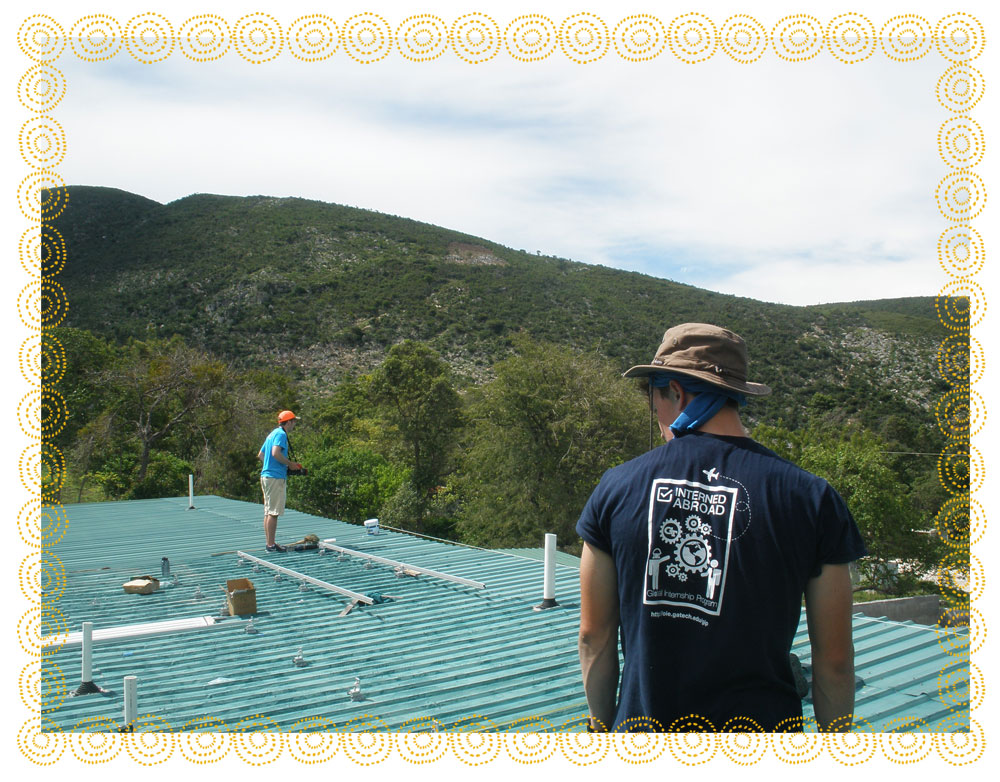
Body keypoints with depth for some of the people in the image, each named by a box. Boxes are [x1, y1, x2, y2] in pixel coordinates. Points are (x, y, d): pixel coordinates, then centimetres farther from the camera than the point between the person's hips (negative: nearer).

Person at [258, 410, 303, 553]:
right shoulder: (281, 434, -10)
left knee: (268, 511, 11)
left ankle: (269, 542, 16)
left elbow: (260, 455, 24)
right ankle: (271, 544, -7)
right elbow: (276, 453, -25)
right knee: (273, 512, -8)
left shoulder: (272, 434, 20)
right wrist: (290, 464, -14)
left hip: (266, 475, 10)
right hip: (275, 477, -10)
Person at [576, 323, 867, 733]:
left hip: (643, 729, 1)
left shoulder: (617, 487, -6)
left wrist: (602, 728, 14)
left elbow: (594, 637, 1)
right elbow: (834, 659, -3)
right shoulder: (812, 499, -9)